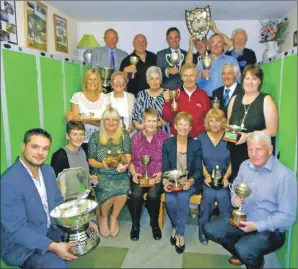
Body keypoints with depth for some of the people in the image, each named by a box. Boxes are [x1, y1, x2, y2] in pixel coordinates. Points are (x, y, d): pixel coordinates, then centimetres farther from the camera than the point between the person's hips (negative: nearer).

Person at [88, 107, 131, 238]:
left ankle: (114, 217, 2)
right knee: (108, 190, -30)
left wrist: (124, 164, -26)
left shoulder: (124, 135, 4)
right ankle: (103, 218, 3)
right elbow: (91, 160, 3)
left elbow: (128, 156, -3)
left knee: (123, 189, -29)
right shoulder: (96, 136, 3)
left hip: (120, 174, 1)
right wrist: (102, 164, -18)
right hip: (101, 174, -1)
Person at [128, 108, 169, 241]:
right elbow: (130, 160, 8)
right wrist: (133, 173, -8)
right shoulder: (135, 137, 7)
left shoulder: (164, 137, 0)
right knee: (136, 194, -28)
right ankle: (135, 224, 1)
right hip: (139, 176, 2)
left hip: (157, 177, -1)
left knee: (153, 194, -30)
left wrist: (162, 173, -14)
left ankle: (155, 224, 0)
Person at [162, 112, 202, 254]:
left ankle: (180, 232, -13)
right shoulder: (167, 143, 2)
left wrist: (190, 181, -23)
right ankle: (176, 227, 2)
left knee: (183, 196, -32)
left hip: (190, 182, -1)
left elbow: (198, 169, -3)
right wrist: (166, 181, -20)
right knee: (170, 200, -28)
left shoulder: (196, 145, 1)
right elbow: (165, 167, 0)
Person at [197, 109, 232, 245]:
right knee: (209, 194, -28)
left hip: (224, 178, 0)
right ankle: (203, 229, -7)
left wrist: (226, 177, -13)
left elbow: (232, 162, 3)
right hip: (206, 178, 0)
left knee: (223, 195, -29)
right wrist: (207, 176, -11)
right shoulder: (201, 138, 7)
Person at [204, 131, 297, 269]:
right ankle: (242, 254, 19)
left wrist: (257, 226, -24)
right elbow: (235, 187, 15)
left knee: (244, 250, -30)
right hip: (241, 219, 6)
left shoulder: (284, 175, -21)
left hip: (269, 229, -6)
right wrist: (235, 199, -9)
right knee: (210, 229, -6)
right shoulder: (245, 165, 0)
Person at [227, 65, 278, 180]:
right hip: (236, 154, 4)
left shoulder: (266, 100, -4)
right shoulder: (235, 99, 9)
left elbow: (272, 131, -8)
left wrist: (248, 136, -19)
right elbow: (228, 124, 19)